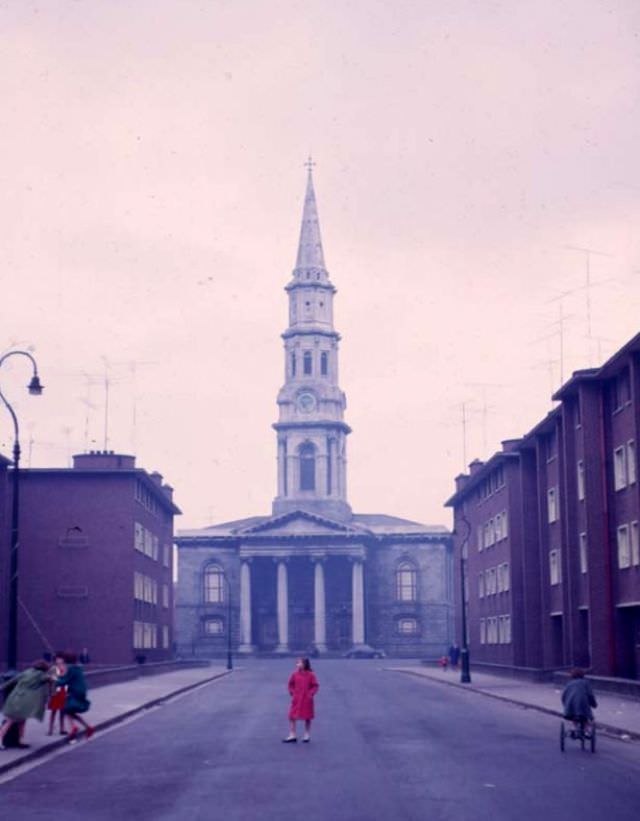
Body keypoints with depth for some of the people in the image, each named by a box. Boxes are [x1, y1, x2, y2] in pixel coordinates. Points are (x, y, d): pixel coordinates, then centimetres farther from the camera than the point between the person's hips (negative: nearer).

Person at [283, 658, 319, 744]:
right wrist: (292, 692, 1)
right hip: (296, 700, 3)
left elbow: (316, 686, -5)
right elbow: (291, 684, 12)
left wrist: (311, 693, -13)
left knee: (307, 718, 9)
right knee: (292, 717, -2)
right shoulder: (294, 675, -2)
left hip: (307, 700, -3)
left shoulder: (310, 675, -10)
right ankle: (292, 736, 5)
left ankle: (307, 735, 22)